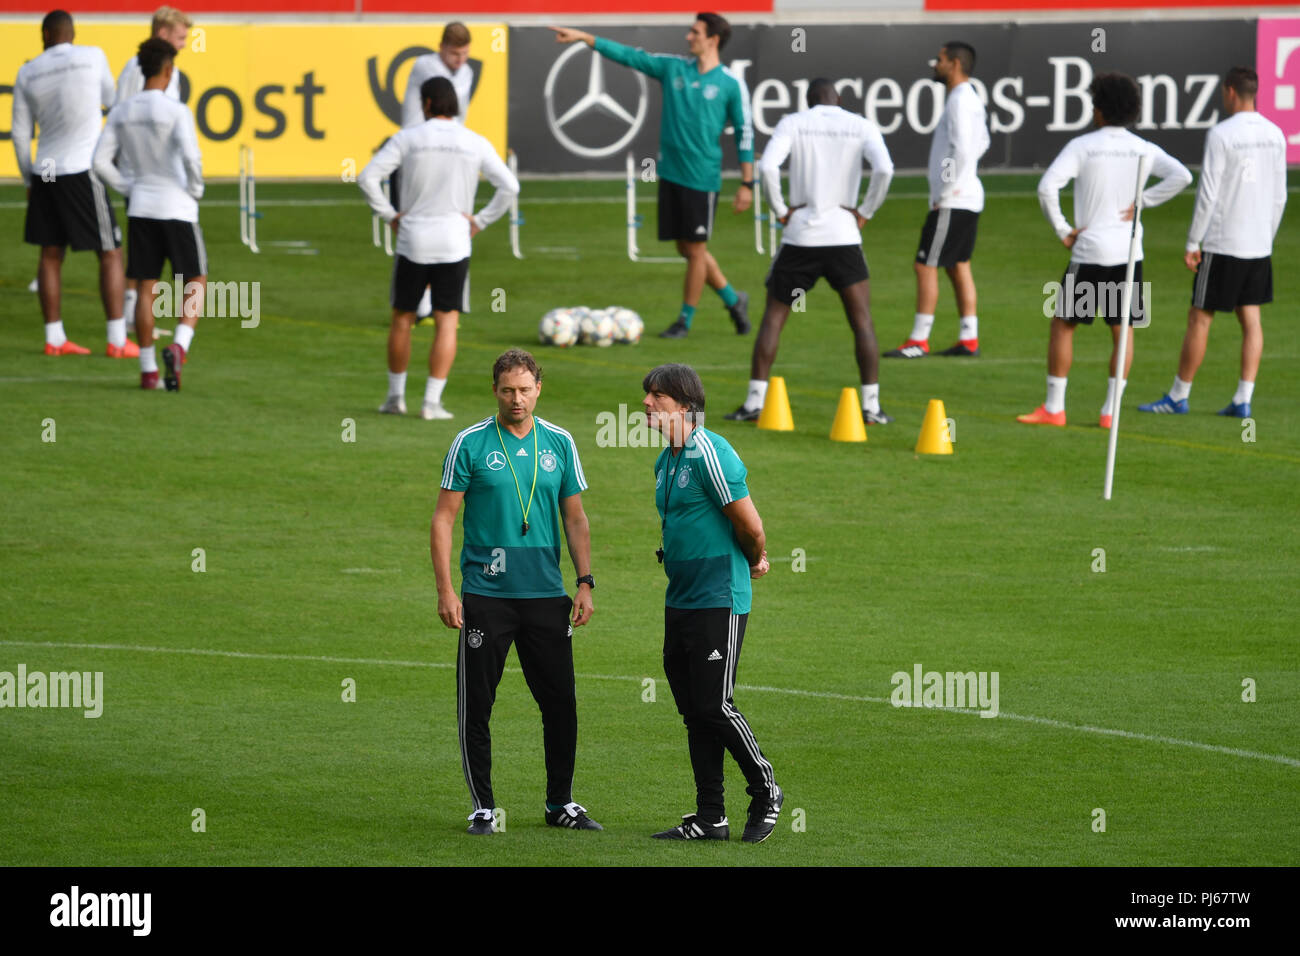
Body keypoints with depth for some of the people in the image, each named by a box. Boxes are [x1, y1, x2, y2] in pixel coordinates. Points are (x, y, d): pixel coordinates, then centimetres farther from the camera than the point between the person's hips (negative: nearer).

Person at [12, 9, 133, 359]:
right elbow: (109, 100, 14)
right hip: (82, 172, -3)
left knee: (51, 254, 11)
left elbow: (20, 132, 8)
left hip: (45, 173, 3)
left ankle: (54, 338, 10)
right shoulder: (93, 57, -3)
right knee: (110, 254, 3)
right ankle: (117, 341, -2)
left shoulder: (28, 73, 4)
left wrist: (28, 179, 19)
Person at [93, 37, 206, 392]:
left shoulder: (121, 113, 4)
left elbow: (102, 162, 1)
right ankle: (180, 345, -15)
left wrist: (129, 189, 10)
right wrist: (196, 190, -6)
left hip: (140, 207, 5)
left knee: (146, 287, 9)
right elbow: (191, 157, -23)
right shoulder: (177, 112, -12)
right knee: (196, 282, 8)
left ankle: (148, 369, 8)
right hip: (177, 208, -4)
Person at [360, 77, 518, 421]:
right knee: (447, 322, 2)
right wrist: (480, 222, 1)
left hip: (412, 239, 0)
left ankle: (396, 396, 17)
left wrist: (390, 215, 0)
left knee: (402, 318, 14)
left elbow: (368, 177, -9)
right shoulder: (475, 144, 0)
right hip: (454, 244, 0)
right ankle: (432, 402, -7)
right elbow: (509, 186, -4)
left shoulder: (407, 138, -3)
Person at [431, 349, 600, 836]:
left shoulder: (559, 444, 7)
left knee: (561, 703, 4)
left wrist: (585, 583, 4)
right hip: (485, 595, -3)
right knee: (476, 706, 0)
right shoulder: (470, 444, -3)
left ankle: (561, 802, 17)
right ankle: (482, 806, 9)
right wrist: (445, 591, -9)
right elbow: (444, 518, -2)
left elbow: (575, 518, 13)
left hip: (546, 595, 3)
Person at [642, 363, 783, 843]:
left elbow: (750, 525, -16)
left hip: (718, 601, -9)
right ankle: (710, 817, 13)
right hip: (679, 601, 9)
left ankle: (766, 794, 11)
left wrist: (754, 562, 4)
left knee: (714, 706, -7)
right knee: (693, 711, 8)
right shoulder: (666, 460, 12)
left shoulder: (710, 455, -17)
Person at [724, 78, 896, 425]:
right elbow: (884, 169, -13)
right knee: (862, 321, 9)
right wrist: (865, 212, -2)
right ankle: (871, 406, 3)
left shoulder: (792, 123, 3)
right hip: (844, 237, 0)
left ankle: (754, 402, 5)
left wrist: (781, 211, -2)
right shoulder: (862, 127, 5)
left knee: (773, 317, 10)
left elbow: (768, 166, -14)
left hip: (800, 237, 0)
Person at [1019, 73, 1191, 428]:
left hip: (1090, 251, -3)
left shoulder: (1082, 146, -6)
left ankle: (1053, 408, 8)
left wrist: (1063, 230, -7)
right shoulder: (1143, 149, 4)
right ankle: (1111, 410, 5)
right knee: (1123, 329, 11)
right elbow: (1181, 176, -9)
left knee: (1063, 325, 9)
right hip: (1128, 252, 3)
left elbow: (1047, 186, -17)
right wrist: (1141, 202, -3)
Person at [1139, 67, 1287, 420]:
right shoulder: (1274, 136, 7)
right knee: (1250, 319, 7)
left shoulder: (1221, 135, -13)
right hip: (1259, 245, 6)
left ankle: (1178, 396, 9)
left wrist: (1192, 244, -7)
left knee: (1199, 318, 2)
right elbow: (1279, 196, 12)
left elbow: (1208, 194, -13)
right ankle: (1243, 399, 2)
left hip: (1222, 244, -6)